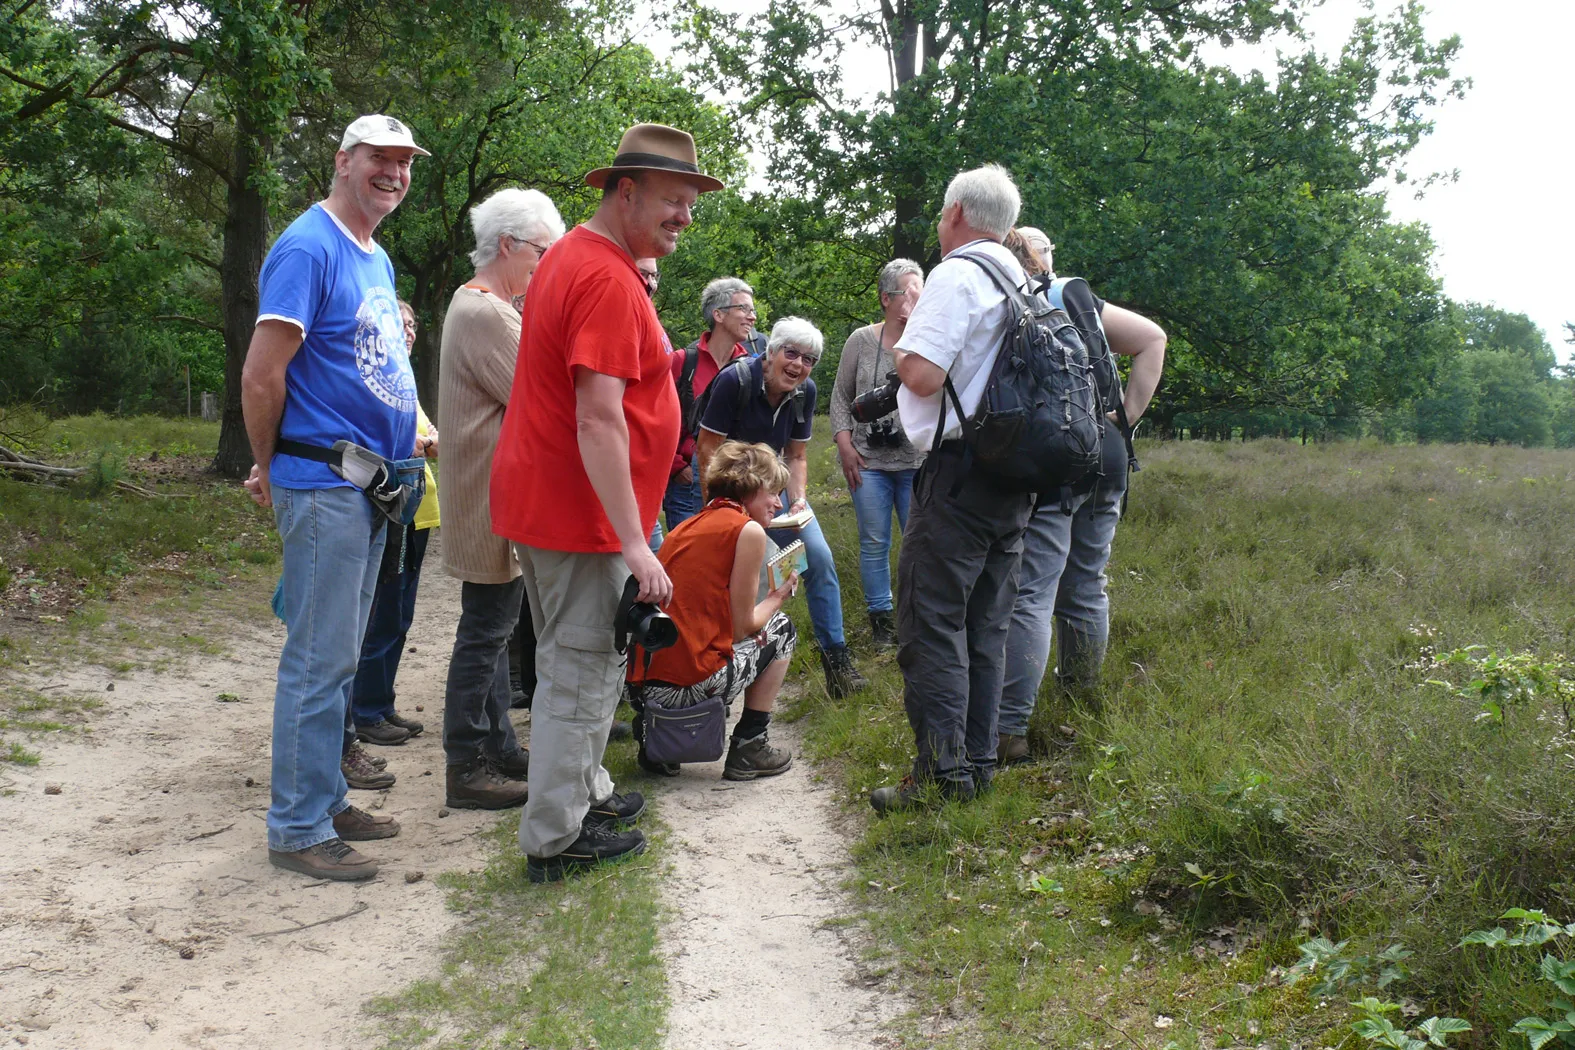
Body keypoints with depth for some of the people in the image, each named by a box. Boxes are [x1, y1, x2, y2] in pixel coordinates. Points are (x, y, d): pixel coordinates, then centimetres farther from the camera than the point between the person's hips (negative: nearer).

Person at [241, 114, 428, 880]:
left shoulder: (377, 261, 16)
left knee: (340, 655, 15)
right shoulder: (308, 248, -13)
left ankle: (324, 800, 26)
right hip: (324, 487, -9)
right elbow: (261, 377, -16)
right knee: (320, 660, -4)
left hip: (371, 485, 9)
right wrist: (270, 468, -5)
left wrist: (411, 432, 14)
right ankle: (298, 829, 5)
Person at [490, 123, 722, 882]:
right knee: (581, 674, -2)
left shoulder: (570, 259, 14)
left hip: (539, 499, 11)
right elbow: (598, 421, -26)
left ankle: (584, 793, 35)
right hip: (579, 514, -11)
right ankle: (555, 841, 8)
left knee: (571, 662, 20)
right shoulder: (608, 280, -20)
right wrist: (635, 544, -26)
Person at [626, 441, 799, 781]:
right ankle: (749, 747, 16)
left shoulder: (687, 527, 17)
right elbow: (743, 627, -3)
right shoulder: (749, 530, -5)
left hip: (641, 685, 7)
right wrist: (780, 594, 15)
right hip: (691, 686, -7)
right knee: (781, 628, 19)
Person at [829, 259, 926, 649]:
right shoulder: (861, 341, 2)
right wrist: (845, 447, -1)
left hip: (917, 462, 0)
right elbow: (841, 398, 7)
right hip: (869, 462, 0)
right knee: (874, 543, 6)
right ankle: (880, 617, 19)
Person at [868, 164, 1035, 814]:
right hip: (1015, 472, 9)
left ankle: (942, 769, -5)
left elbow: (923, 375, -21)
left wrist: (901, 351, 2)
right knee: (985, 625, 13)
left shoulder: (955, 276, -12)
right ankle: (979, 760, 18)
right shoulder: (1023, 282, 14)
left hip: (959, 468, -8)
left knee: (930, 621, -4)